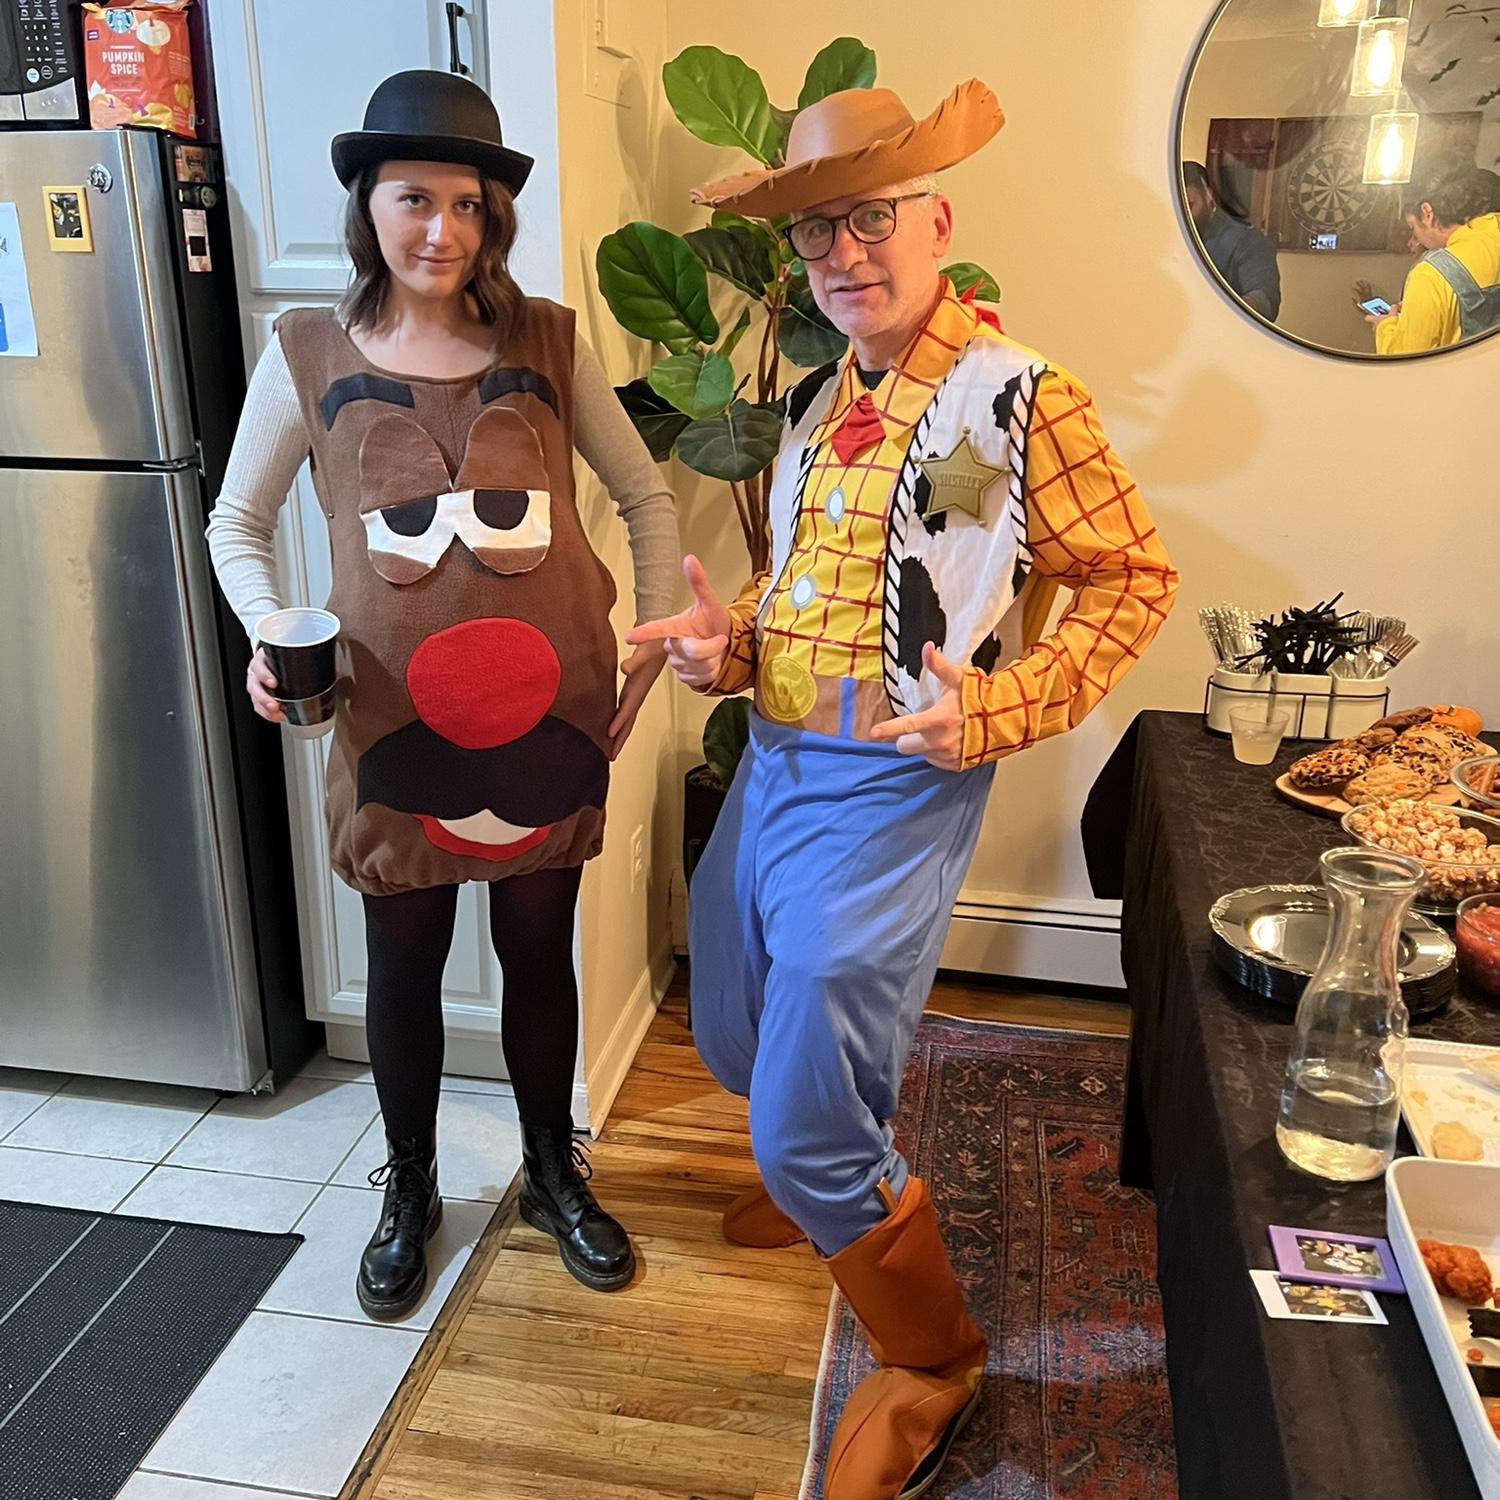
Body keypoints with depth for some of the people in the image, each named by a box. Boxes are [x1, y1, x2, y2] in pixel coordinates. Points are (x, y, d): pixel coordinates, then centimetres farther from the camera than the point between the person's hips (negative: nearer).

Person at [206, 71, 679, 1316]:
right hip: (395, 722, 0)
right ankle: (409, 1193, 39)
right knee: (404, 966, 14)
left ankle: (554, 1174, 39)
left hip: (547, 718, 1)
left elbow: (647, 495, 8)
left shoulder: (546, 342, 0)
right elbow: (238, 523, 9)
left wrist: (656, 642, 0)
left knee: (541, 953, 15)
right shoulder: (309, 355, -2)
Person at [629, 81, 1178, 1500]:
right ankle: (827, 1171, 57)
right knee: (737, 1039, 24)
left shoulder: (1018, 399, -12)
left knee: (812, 1122, -4)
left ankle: (932, 1365, 24)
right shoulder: (817, 402, 11)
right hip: (769, 765, 8)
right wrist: (730, 639, 0)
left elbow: (1132, 580, -7)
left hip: (888, 789, -8)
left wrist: (998, 709, -20)